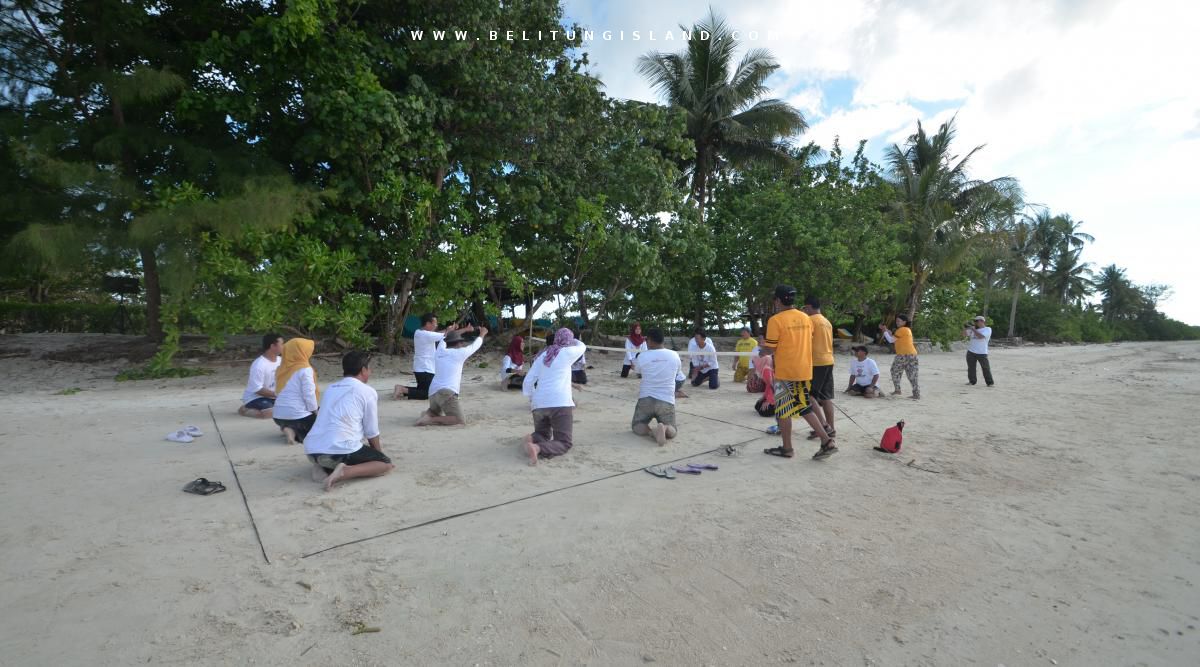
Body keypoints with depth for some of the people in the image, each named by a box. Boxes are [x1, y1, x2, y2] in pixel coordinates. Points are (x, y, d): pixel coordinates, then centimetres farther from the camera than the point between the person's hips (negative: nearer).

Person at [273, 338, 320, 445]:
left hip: (279, 415, 7)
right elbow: (309, 395, -16)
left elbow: (281, 391, 14)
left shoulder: (281, 369, 8)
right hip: (298, 415, -6)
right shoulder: (305, 369, -13)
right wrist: (315, 412, -1)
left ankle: (289, 429, 1)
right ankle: (299, 434, -10)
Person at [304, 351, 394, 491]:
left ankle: (323, 467, 8)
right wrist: (379, 453, 25)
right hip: (340, 450, -7)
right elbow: (372, 432, 4)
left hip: (312, 451, 8)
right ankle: (344, 472, -15)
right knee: (386, 463, 8)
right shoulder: (368, 391, 1)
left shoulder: (330, 388, 21)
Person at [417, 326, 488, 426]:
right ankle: (430, 420, -21)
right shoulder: (459, 353, -1)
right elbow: (475, 345, 17)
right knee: (461, 421, -11)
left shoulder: (439, 352, 13)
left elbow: (443, 340, 36)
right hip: (447, 393, -7)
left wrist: (450, 331, 55)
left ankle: (428, 414, 1)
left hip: (433, 392, 7)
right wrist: (482, 334, 36)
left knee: (436, 413, 33)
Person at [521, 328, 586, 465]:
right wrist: (572, 340, 44)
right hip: (560, 403, -5)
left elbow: (528, 381, 15)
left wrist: (531, 398, 28)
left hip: (539, 403, 5)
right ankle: (537, 448, -27)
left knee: (543, 435, 26)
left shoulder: (543, 355, 17)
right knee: (564, 443, 1)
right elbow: (582, 346, 26)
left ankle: (532, 438, -10)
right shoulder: (567, 352, 4)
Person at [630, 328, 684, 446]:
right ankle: (664, 429, -22)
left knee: (636, 426, 15)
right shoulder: (674, 355, 0)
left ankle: (651, 431, -20)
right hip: (666, 401, 1)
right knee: (672, 430, 15)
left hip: (645, 399, -1)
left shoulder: (641, 356, -4)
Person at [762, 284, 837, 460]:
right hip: (805, 370, 7)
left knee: (783, 410, 6)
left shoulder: (776, 320, -14)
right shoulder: (806, 318, 8)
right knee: (805, 408, 18)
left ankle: (787, 448, 15)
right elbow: (808, 342, 15)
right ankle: (827, 441, 11)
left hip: (786, 371, -7)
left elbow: (771, 349, -13)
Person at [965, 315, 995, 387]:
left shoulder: (988, 329, -3)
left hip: (982, 353, -5)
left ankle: (990, 382, 6)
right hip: (971, 352, 5)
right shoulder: (974, 328, 13)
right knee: (971, 367, 8)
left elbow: (980, 336, -19)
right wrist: (967, 327, -3)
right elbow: (965, 333, 13)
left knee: (986, 368, -1)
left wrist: (973, 329, -16)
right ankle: (972, 381, 17)